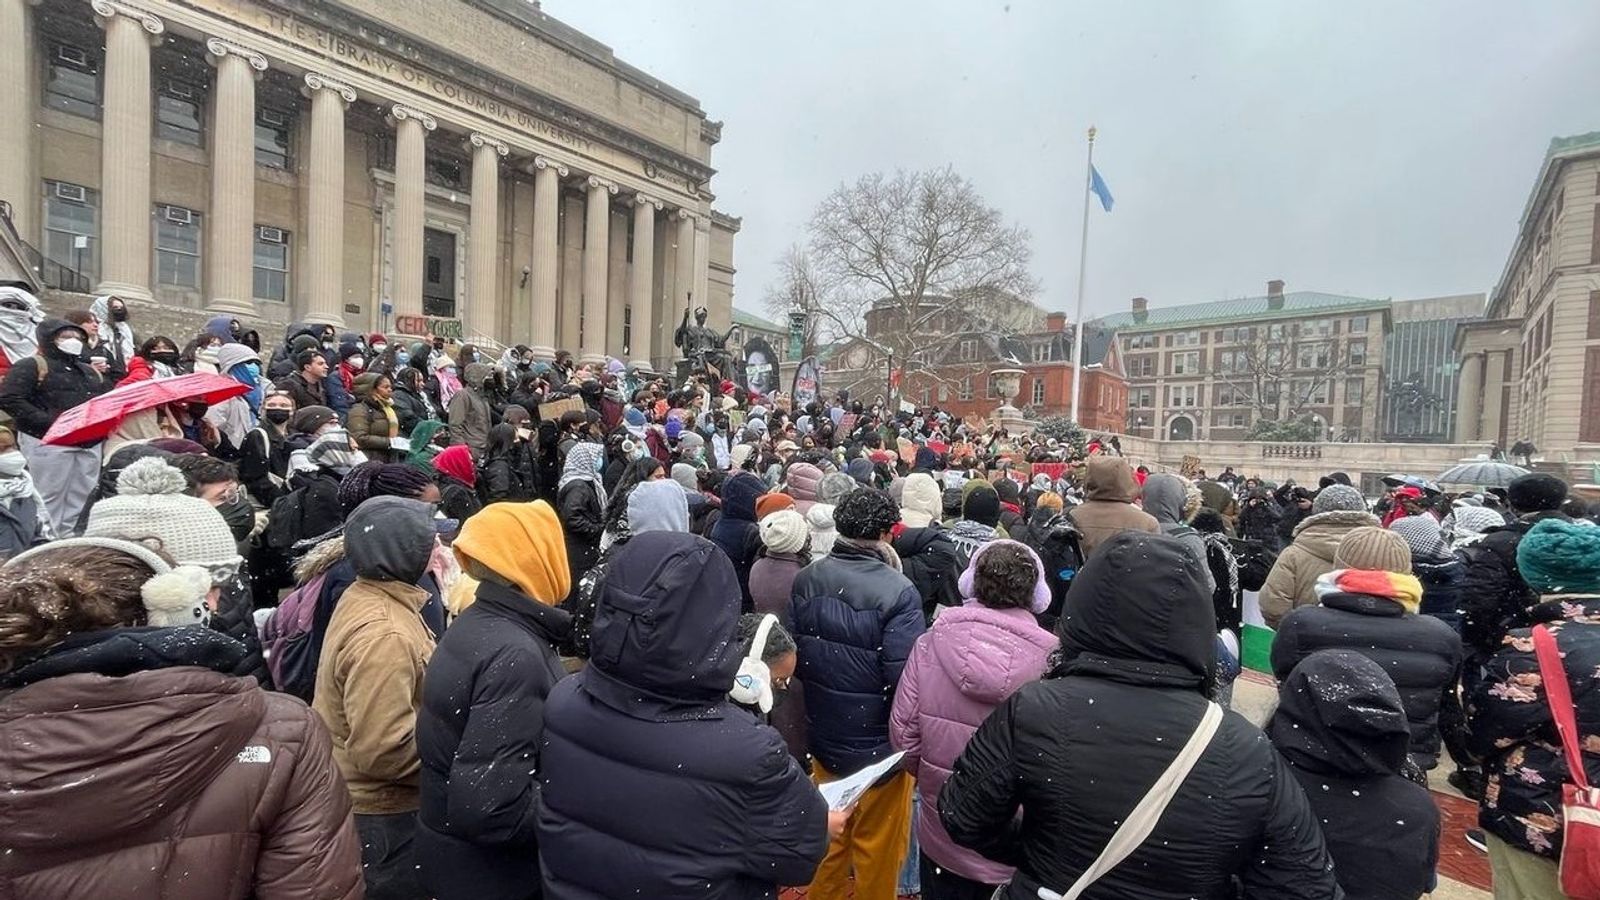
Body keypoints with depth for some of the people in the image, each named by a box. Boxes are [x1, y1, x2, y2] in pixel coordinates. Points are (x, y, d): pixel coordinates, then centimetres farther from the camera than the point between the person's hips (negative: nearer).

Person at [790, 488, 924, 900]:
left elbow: (793, 651, 2)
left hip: (824, 733, 5)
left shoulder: (806, 579, -7)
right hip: (878, 742, -5)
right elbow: (903, 678, -23)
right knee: (877, 848, 17)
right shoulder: (898, 591, -24)